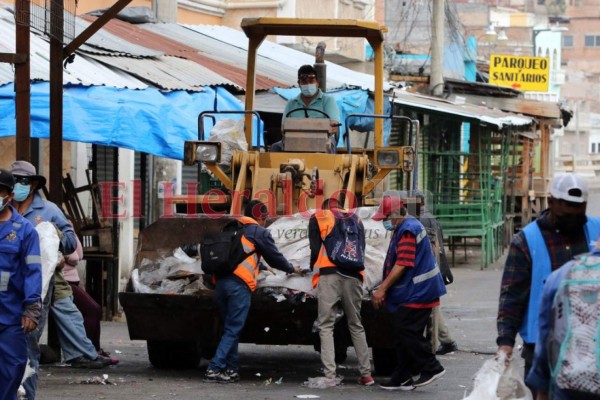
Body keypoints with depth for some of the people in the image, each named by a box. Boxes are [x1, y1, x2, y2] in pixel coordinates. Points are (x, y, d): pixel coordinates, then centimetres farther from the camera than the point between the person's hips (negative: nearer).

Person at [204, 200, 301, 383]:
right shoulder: (259, 232, 6)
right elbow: (274, 256, 14)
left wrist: (259, 267, 44)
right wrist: (292, 269, 31)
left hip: (221, 282, 7)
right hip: (239, 284, -7)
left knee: (230, 327, 14)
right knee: (233, 330, -6)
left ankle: (231, 369, 11)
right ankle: (214, 369, -15)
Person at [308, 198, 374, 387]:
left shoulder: (317, 219, 13)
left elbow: (315, 249, 5)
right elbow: (362, 249, 19)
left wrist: (314, 269, 19)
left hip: (328, 275, -3)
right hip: (353, 276, 3)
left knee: (326, 327, -3)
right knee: (356, 326, 13)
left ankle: (330, 376, -14)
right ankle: (366, 374, 9)